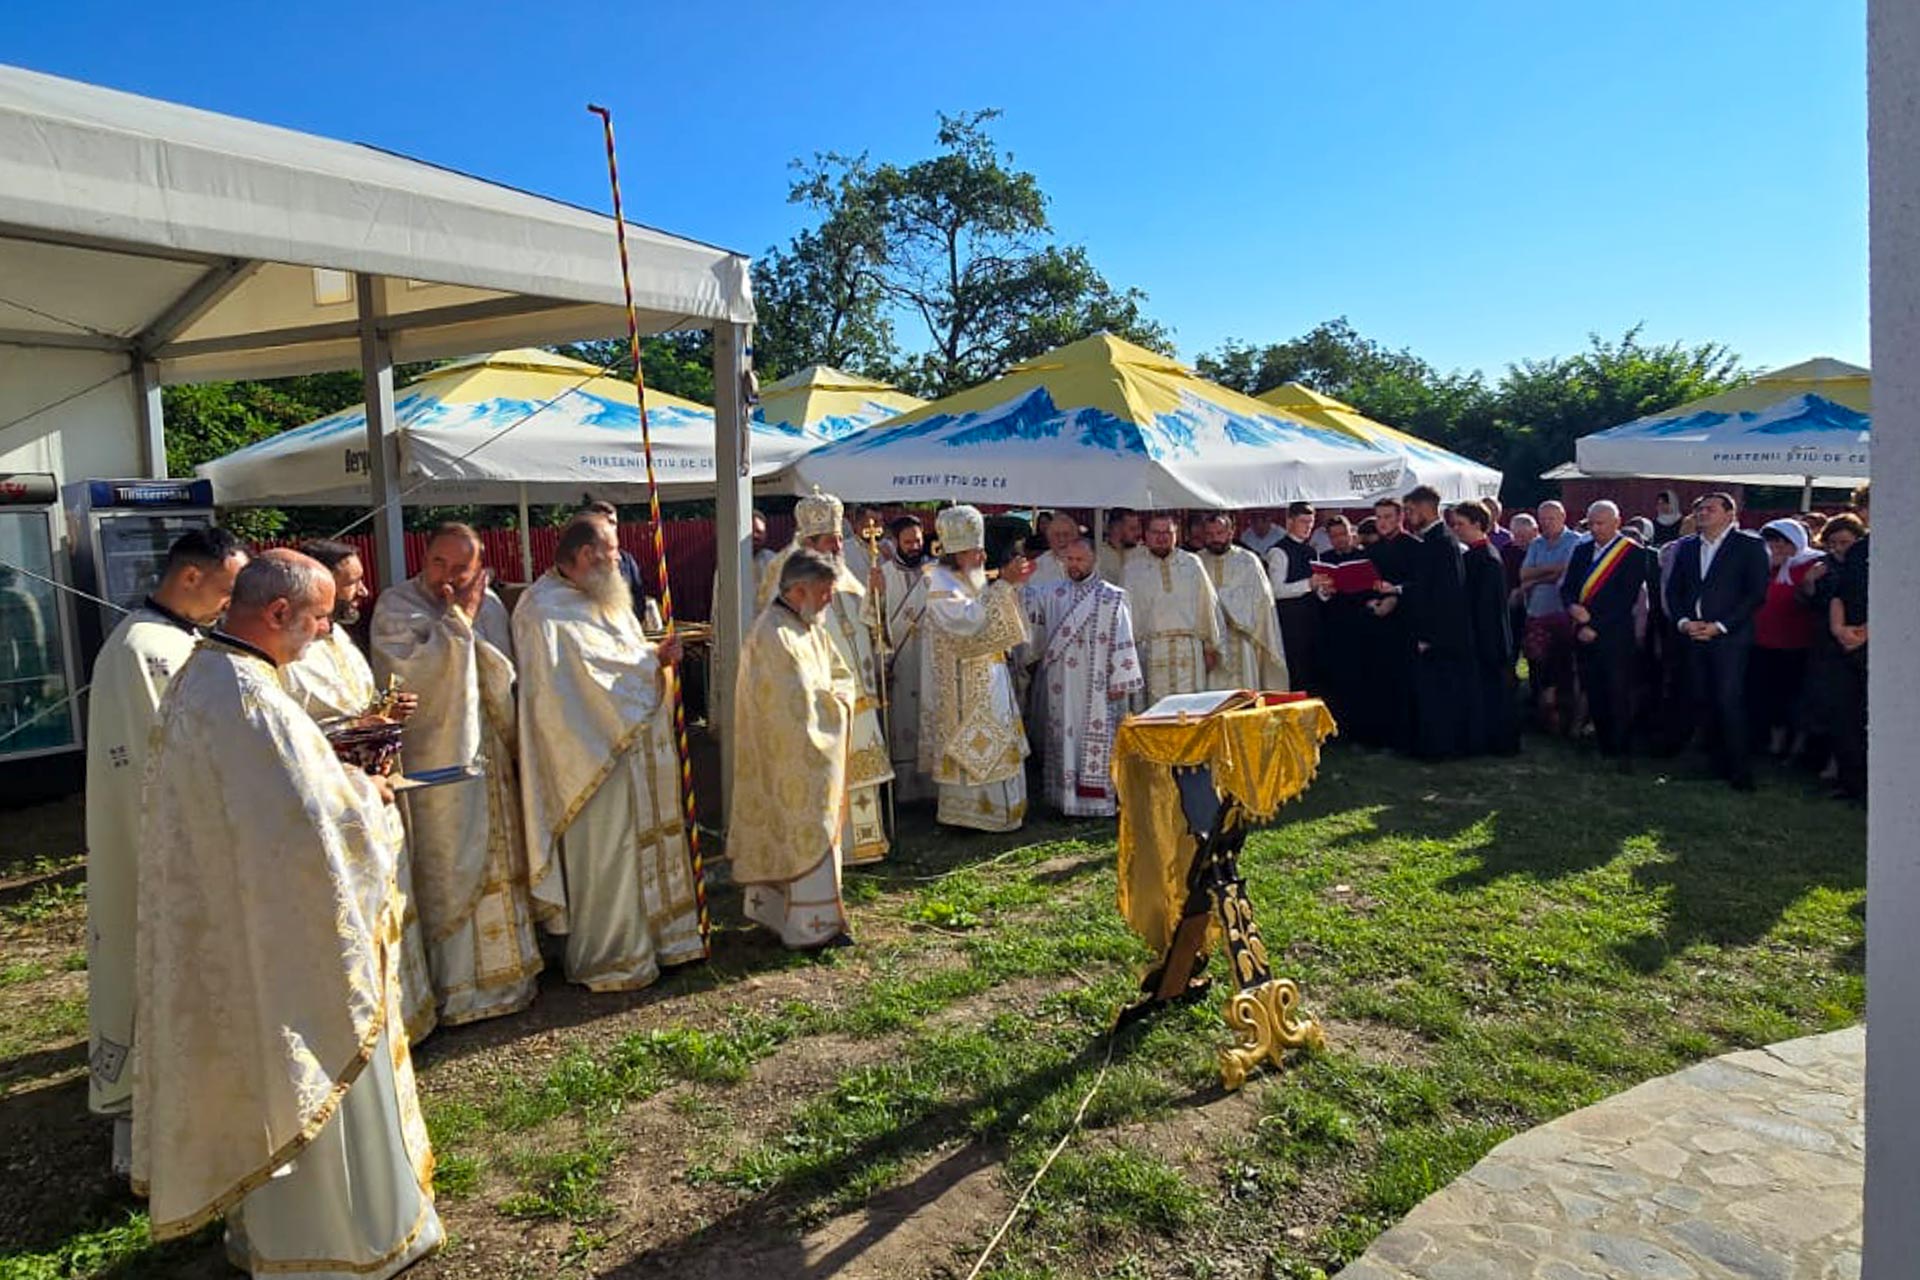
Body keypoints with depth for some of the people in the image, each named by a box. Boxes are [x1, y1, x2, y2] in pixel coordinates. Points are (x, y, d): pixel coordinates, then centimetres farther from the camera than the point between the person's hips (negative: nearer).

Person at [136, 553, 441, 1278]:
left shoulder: (200, 675, 6)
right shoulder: (248, 697, -27)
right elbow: (306, 824, -28)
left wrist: (337, 775, 7)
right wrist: (362, 793, -10)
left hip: (221, 917, 10)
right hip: (278, 927, -10)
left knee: (255, 1073, 23)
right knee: (310, 1078, 7)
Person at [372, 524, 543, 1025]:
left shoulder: (489, 606, 7)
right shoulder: (395, 606, -6)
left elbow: (505, 677, 9)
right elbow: (408, 673, -20)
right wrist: (458, 620, -16)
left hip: (488, 758, 6)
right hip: (433, 762, -5)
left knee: (497, 863, 14)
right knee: (446, 871, -2)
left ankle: (502, 972, 29)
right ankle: (453, 986, 10)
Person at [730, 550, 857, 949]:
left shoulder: (809, 627, 10)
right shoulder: (773, 635, -21)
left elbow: (841, 676, 13)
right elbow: (801, 703, -25)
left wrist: (833, 698, -7)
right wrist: (835, 704, -9)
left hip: (809, 754, 10)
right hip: (791, 757, -10)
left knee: (782, 832, 17)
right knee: (808, 834, -4)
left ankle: (768, 906, 28)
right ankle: (813, 926, 5)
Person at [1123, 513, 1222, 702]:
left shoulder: (1192, 563, 9)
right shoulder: (1133, 568, 6)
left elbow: (1207, 605, 12)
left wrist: (1211, 647, 13)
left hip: (1189, 650, 1)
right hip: (1152, 650, -1)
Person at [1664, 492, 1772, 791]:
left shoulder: (1749, 546, 0)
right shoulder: (1686, 547, 15)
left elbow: (1757, 593, -5)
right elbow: (1673, 589, 15)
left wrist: (1720, 626, -12)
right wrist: (1683, 621, -2)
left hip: (1729, 637, -5)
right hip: (1693, 635, 5)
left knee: (1729, 702, -10)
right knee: (1702, 702, 4)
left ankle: (1740, 773, -2)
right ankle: (1718, 763, 14)